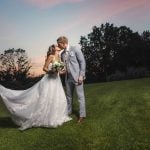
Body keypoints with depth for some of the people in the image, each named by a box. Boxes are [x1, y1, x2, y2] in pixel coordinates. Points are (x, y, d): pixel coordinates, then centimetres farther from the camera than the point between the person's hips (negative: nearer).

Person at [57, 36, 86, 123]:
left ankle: (82, 115, 6)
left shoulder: (75, 49, -7)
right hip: (68, 77, 6)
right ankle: (69, 112, 29)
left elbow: (82, 62, -9)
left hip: (77, 76, -6)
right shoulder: (62, 54, 11)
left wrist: (81, 75, -14)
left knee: (80, 96, -1)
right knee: (69, 96, 14)